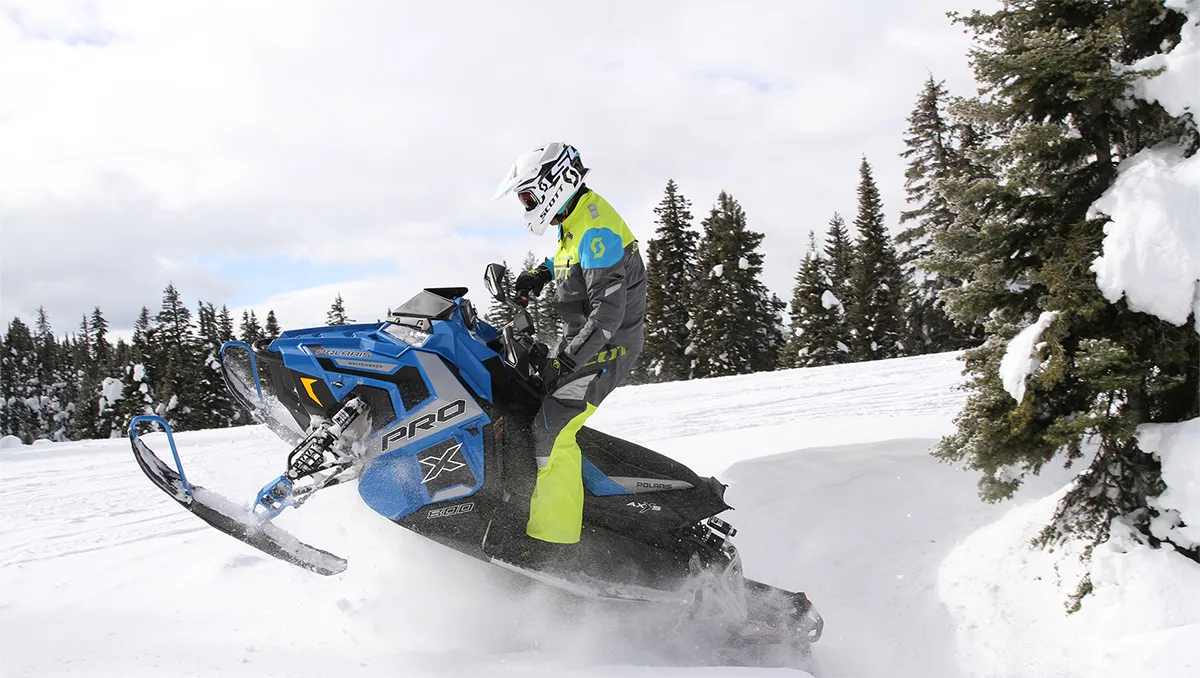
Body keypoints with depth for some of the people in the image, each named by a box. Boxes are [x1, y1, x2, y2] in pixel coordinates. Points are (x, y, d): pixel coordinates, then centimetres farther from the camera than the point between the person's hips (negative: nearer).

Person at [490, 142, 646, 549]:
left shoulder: (595, 230, -22)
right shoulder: (575, 217, 9)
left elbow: (607, 312, -28)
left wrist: (567, 359, -30)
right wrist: (540, 274, 17)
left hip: (604, 348, -10)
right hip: (578, 340, 10)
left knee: (551, 432, -17)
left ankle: (554, 544, -15)